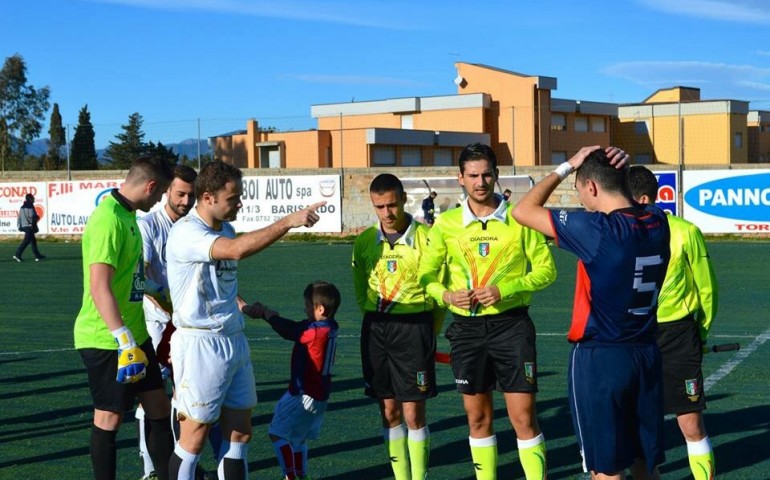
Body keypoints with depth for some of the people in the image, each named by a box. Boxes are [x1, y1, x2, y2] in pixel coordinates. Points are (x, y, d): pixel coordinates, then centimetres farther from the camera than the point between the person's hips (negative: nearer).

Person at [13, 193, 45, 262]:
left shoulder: (22, 207, 13)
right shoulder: (30, 206, -13)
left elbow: (19, 217, 14)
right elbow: (32, 216, -17)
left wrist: (19, 226, 16)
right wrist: (37, 218, 3)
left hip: (24, 226, 9)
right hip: (30, 226, -9)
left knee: (33, 240, 14)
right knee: (26, 241, -9)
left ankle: (37, 255, 18)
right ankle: (17, 254, -15)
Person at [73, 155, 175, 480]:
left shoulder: (127, 215, 10)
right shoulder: (109, 219, -20)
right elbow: (99, 288, -27)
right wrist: (125, 341, -31)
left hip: (134, 334, 10)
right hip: (107, 341, -10)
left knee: (158, 407, 13)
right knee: (109, 417, 3)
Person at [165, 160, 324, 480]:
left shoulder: (225, 228, 11)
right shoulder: (186, 232, -17)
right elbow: (237, 250, -34)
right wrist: (288, 222, -34)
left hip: (234, 340, 8)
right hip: (200, 344, -8)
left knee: (239, 431, 10)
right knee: (194, 438, 1)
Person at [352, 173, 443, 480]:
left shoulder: (425, 238, -7)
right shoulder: (365, 242, 4)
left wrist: (426, 332, 4)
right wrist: (378, 323, 11)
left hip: (414, 326, -4)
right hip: (375, 329, 4)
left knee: (413, 413, -3)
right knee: (389, 411, 9)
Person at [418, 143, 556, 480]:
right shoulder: (446, 224, 2)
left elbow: (546, 269, -3)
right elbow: (425, 275, 8)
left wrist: (505, 290, -17)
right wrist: (445, 294, -14)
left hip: (511, 324, -3)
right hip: (467, 327, 3)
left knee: (523, 416, -4)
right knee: (477, 417, 11)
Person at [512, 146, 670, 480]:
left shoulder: (597, 229, -19)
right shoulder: (658, 222, -1)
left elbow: (523, 210, -10)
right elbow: (634, 206, 24)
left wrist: (566, 167, -2)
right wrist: (620, 172, 6)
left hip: (599, 358, -6)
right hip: (646, 353, 6)